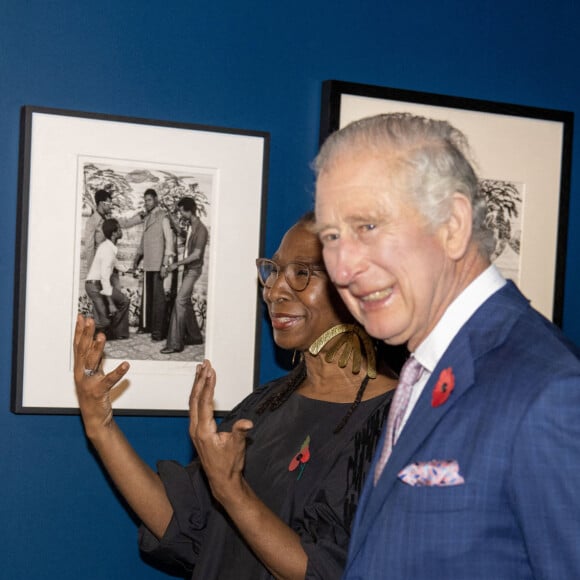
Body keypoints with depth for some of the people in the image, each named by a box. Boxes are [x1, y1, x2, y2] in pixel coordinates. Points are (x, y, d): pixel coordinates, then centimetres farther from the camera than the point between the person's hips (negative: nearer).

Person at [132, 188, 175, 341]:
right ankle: (146, 325, 20)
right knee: (147, 294, 11)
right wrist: (138, 256, 23)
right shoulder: (147, 217, 18)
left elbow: (169, 238, -11)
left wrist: (168, 259, -18)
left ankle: (159, 331, -9)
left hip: (159, 263, -8)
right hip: (148, 263, 8)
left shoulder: (162, 216, -6)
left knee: (158, 296, -9)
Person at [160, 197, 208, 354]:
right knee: (186, 302, 13)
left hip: (194, 270, -9)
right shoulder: (190, 227, 11)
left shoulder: (201, 229, -16)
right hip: (187, 269, 9)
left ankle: (175, 343, -15)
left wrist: (177, 264, -17)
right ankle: (194, 336, 24)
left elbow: (196, 254, -20)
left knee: (180, 302, -14)